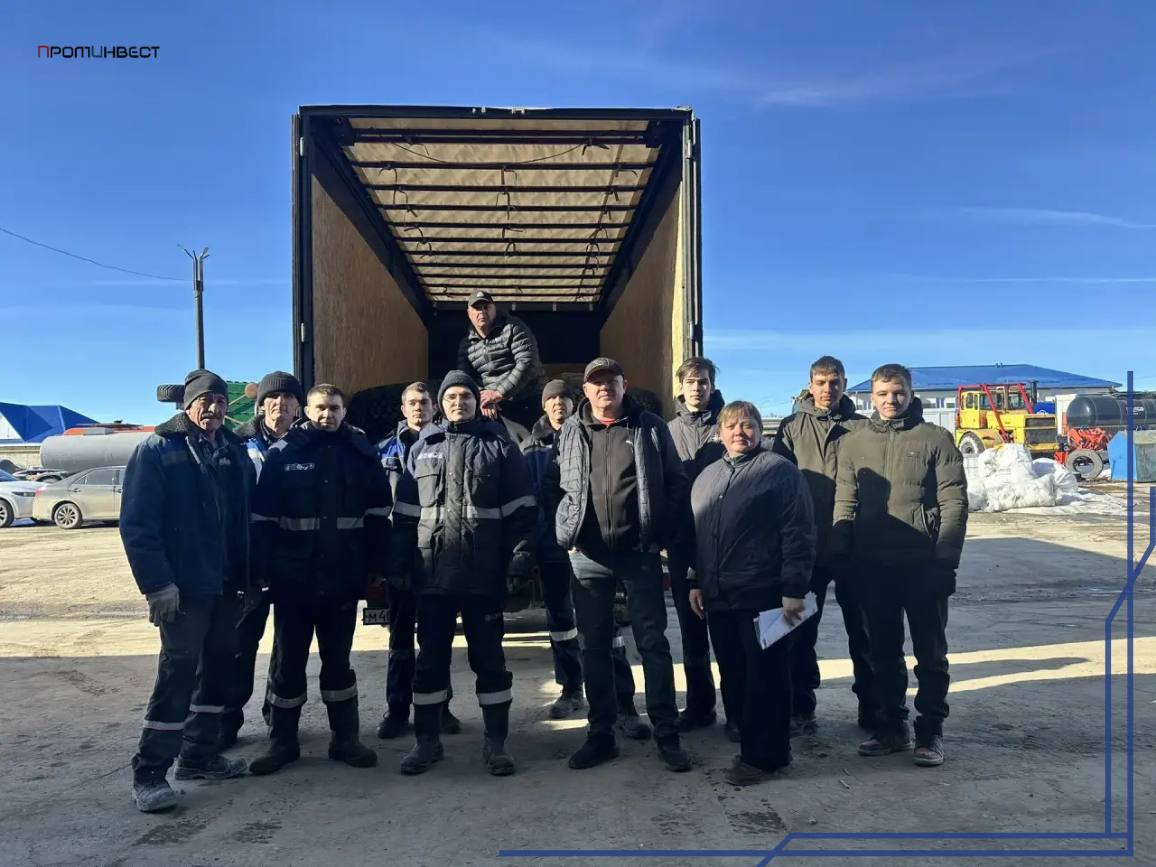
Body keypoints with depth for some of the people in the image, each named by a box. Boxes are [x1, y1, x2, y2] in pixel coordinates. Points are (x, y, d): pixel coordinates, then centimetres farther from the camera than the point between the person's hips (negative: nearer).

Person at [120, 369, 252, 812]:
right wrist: (157, 583, -17)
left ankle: (200, 755, 26)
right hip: (184, 587, -6)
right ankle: (149, 772, 5)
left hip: (228, 584, 6)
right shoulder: (157, 449, -6)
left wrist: (250, 574, 9)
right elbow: (136, 523, -11)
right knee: (179, 672, -6)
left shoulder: (235, 452, 10)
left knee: (218, 669, 12)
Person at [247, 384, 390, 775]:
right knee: (288, 661, 10)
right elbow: (262, 518, -3)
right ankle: (282, 742, 24)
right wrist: (263, 570, -7)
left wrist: (376, 566, 0)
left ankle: (346, 738, 24)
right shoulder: (283, 453, -2)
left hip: (342, 578, 1)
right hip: (293, 579, 0)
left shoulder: (361, 452, 1)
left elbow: (378, 515, 3)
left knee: (338, 659, 13)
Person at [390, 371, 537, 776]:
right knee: (431, 658, 11)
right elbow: (405, 513, 11)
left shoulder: (499, 446, 4)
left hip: (484, 573, -2)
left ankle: (495, 741, 19)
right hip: (433, 573, 2)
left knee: (489, 657, 6)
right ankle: (427, 740, 24)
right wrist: (399, 564, 5)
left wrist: (521, 555, -9)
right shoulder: (423, 449, 11)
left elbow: (521, 509, 0)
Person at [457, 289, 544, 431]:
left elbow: (528, 363, -14)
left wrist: (499, 393, -18)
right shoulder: (465, 345, 12)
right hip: (491, 410, 4)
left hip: (524, 405, -3)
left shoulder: (513, 327, -2)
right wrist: (482, 398, -17)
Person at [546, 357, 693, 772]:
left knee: (653, 642, 4)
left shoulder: (651, 427, 1)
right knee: (593, 646, 9)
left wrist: (664, 536, -5)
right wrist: (566, 534, 1)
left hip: (640, 552, -2)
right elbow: (554, 486, 11)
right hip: (588, 556, 3)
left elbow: (676, 484, 2)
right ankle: (600, 734, 22)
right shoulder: (570, 431, 7)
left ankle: (667, 735, 15)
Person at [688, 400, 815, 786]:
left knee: (765, 676, 1)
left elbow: (798, 534, -9)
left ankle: (763, 754, 10)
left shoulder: (780, 470, -3)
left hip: (763, 594, -7)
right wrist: (695, 582, 15)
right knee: (734, 675, 12)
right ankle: (751, 744, 24)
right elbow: (696, 534, 21)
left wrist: (794, 589, -14)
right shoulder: (707, 476, 17)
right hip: (718, 596, 7)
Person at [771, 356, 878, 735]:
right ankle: (800, 707, 21)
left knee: (862, 627, 9)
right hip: (805, 547, 1)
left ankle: (871, 705, 23)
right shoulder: (792, 427, 3)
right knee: (801, 630, 9)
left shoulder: (861, 428, 3)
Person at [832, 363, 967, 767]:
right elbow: (845, 503, 5)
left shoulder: (936, 439, -2)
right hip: (873, 566, 3)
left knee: (930, 651, 7)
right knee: (883, 651, 12)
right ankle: (892, 726, 25)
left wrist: (945, 561, -12)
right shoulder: (853, 442, 7)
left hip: (923, 565, -3)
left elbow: (954, 504, -6)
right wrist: (841, 559, -2)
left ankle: (930, 729, 18)